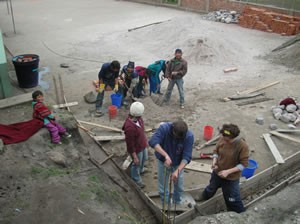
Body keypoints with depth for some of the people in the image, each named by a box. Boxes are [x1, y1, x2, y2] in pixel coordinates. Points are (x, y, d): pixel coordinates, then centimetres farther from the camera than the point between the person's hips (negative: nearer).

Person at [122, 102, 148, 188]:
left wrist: (145, 140, 19)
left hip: (142, 145, 8)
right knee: (137, 164, 20)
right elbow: (130, 144, -30)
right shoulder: (130, 127, -41)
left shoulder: (138, 118, -16)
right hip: (136, 149, -8)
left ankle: (141, 170, 65)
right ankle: (136, 180, 49)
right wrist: (135, 157, -20)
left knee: (144, 158, 33)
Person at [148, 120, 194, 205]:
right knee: (163, 187, 16)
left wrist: (178, 171, -39)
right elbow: (153, 141, -40)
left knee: (179, 187, 18)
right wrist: (166, 155, -48)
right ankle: (165, 204, 42)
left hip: (178, 164, 1)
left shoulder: (189, 136, -27)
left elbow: (186, 157, -27)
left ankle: (177, 203, 47)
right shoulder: (164, 128, -29)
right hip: (163, 162, 0)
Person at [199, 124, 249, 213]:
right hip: (217, 172, 5)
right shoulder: (223, 139, -16)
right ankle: (202, 199, 59)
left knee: (232, 199, 11)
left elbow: (243, 164, -21)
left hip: (231, 178, -5)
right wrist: (214, 161, -19)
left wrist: (228, 171, -27)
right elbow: (216, 151, 0)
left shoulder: (243, 146, -28)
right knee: (210, 189, 30)